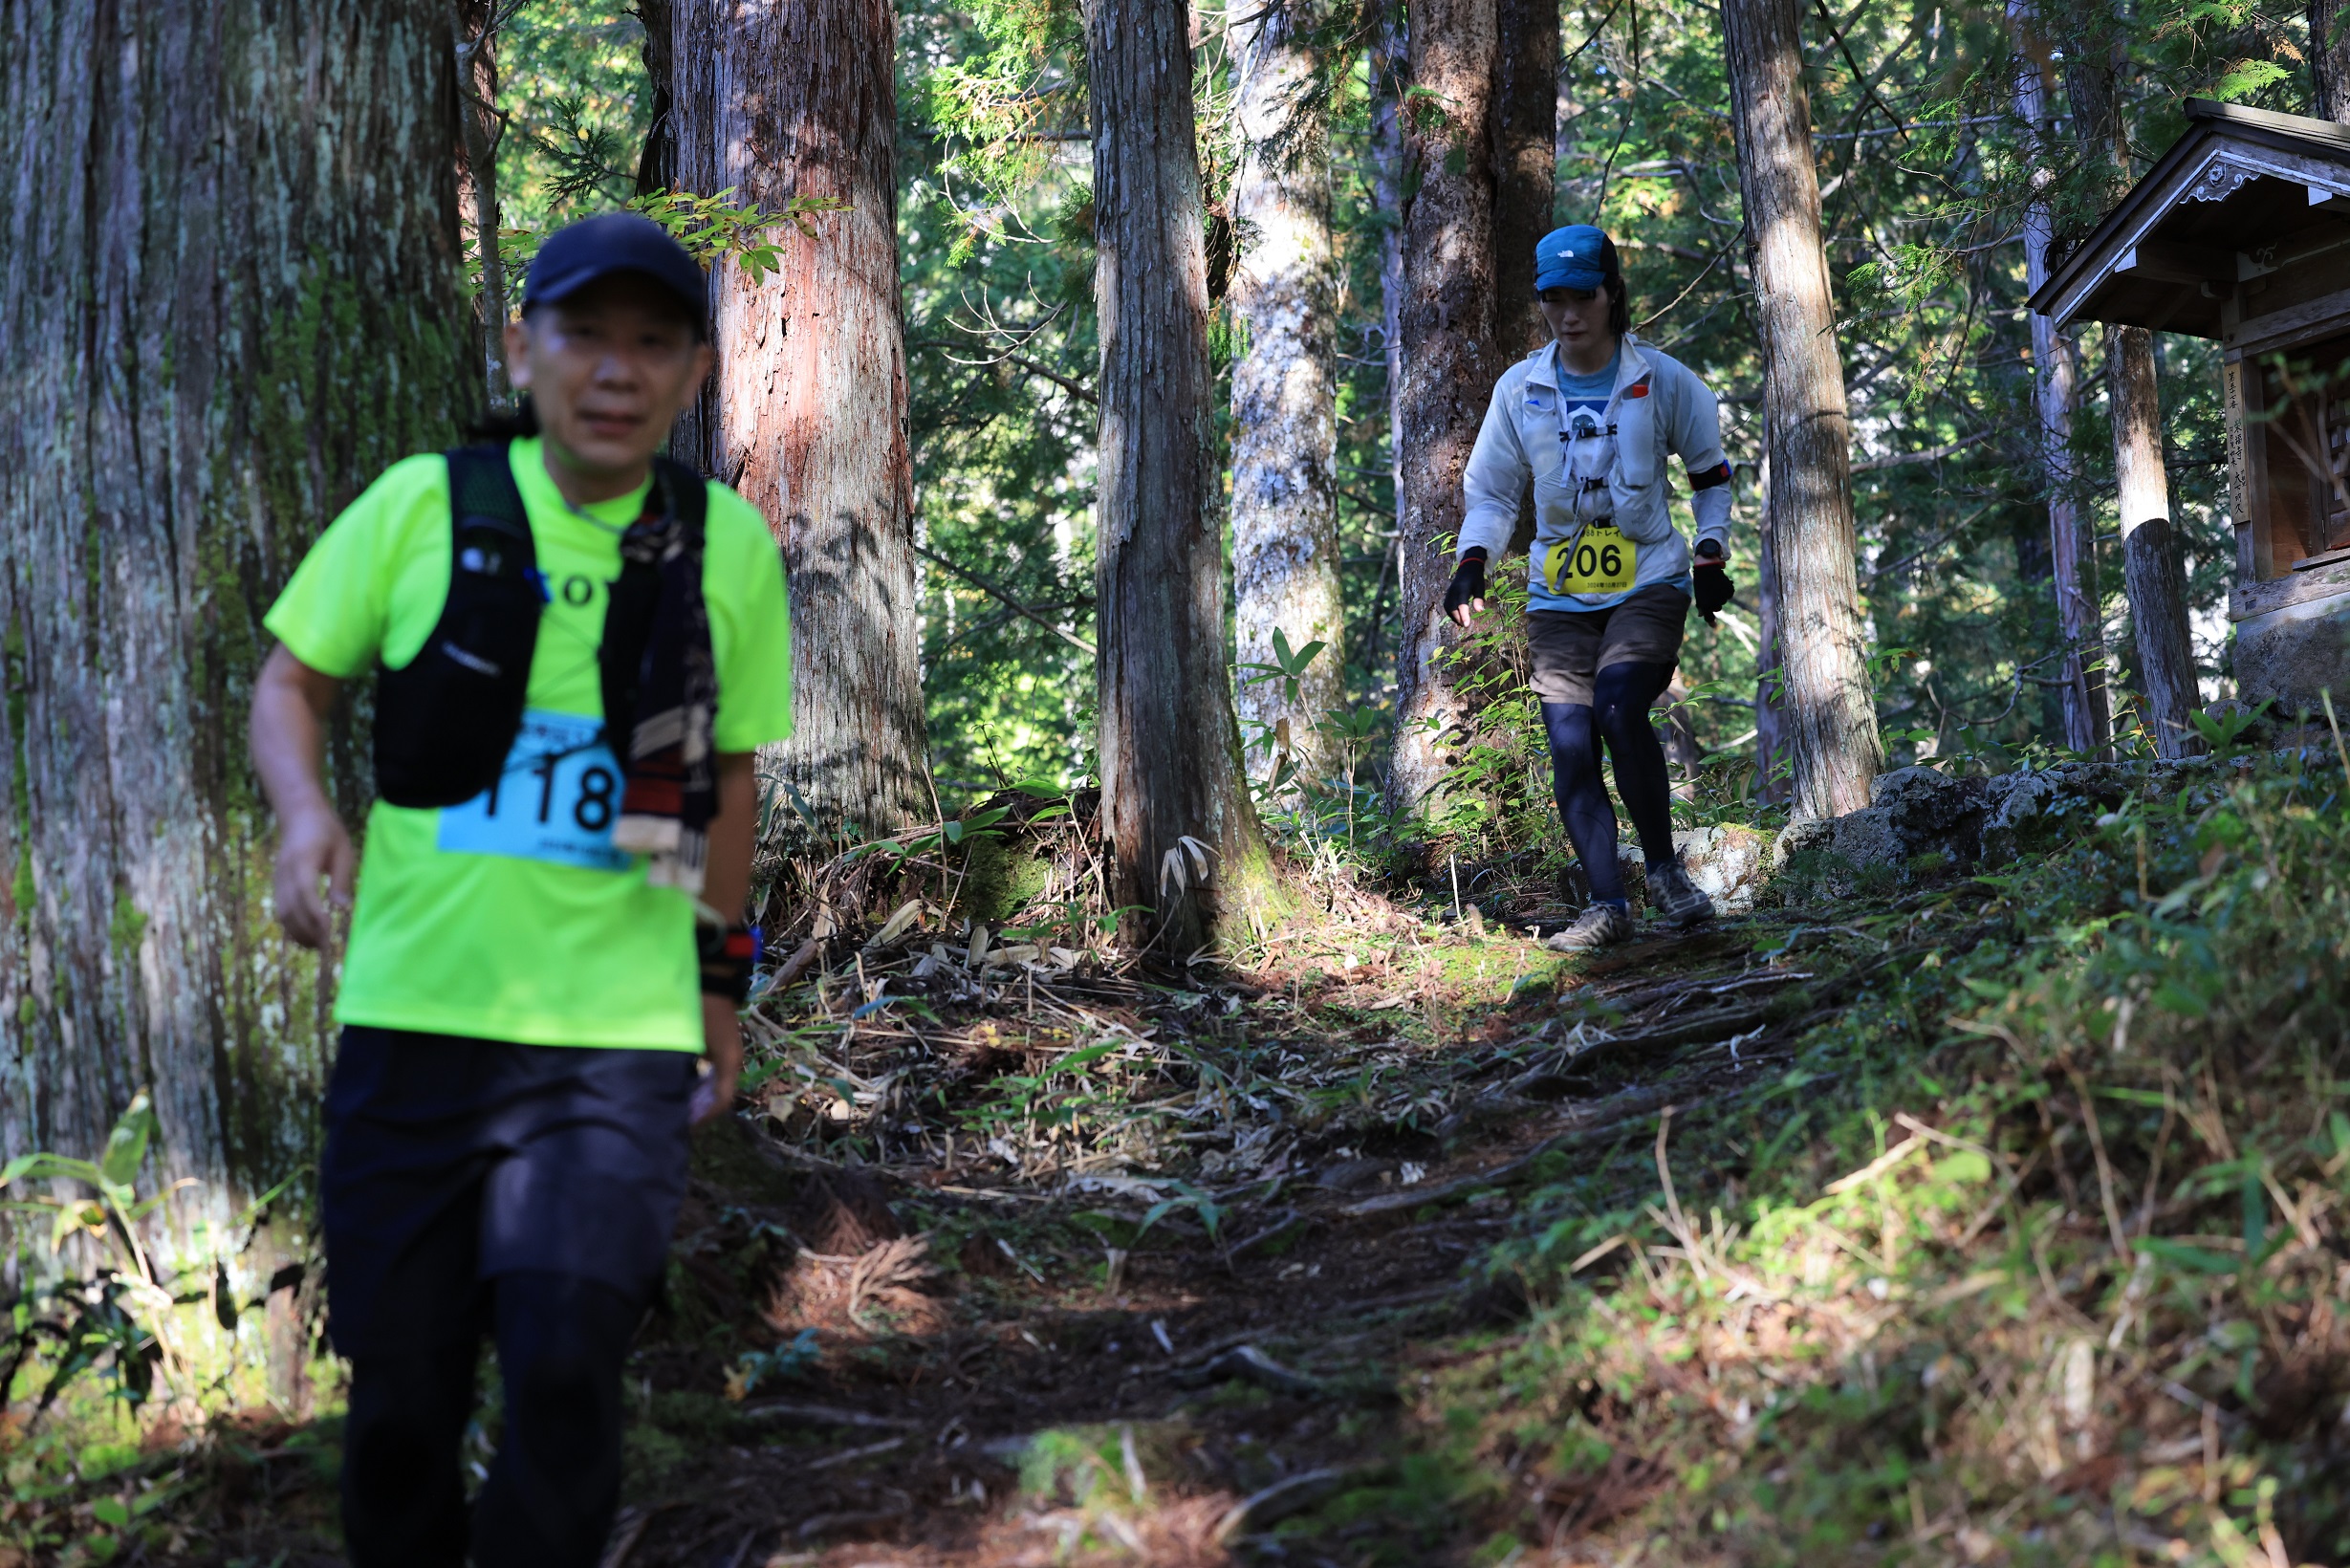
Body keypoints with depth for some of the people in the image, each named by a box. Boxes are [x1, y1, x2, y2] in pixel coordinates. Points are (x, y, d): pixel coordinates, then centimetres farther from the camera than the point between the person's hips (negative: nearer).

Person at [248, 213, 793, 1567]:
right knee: (401, 1393, 7)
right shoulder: (422, 506, -2)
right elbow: (292, 683, 9)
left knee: (566, 1365, -14)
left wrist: (723, 977, 18)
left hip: (618, 1036, 0)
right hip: (414, 1015, 0)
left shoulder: (727, 545, 2)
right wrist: (305, 814, -11)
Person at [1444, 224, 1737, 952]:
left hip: (1649, 581, -3)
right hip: (1559, 594, 3)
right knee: (1570, 747, -8)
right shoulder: (1519, 389, 4)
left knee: (1618, 707, -25)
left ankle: (1664, 867, -7)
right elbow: (1491, 490, 12)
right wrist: (1471, 565, -5)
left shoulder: (1662, 380, 0)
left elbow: (1711, 473, 12)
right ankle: (1607, 904, -2)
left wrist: (1711, 559, 1)